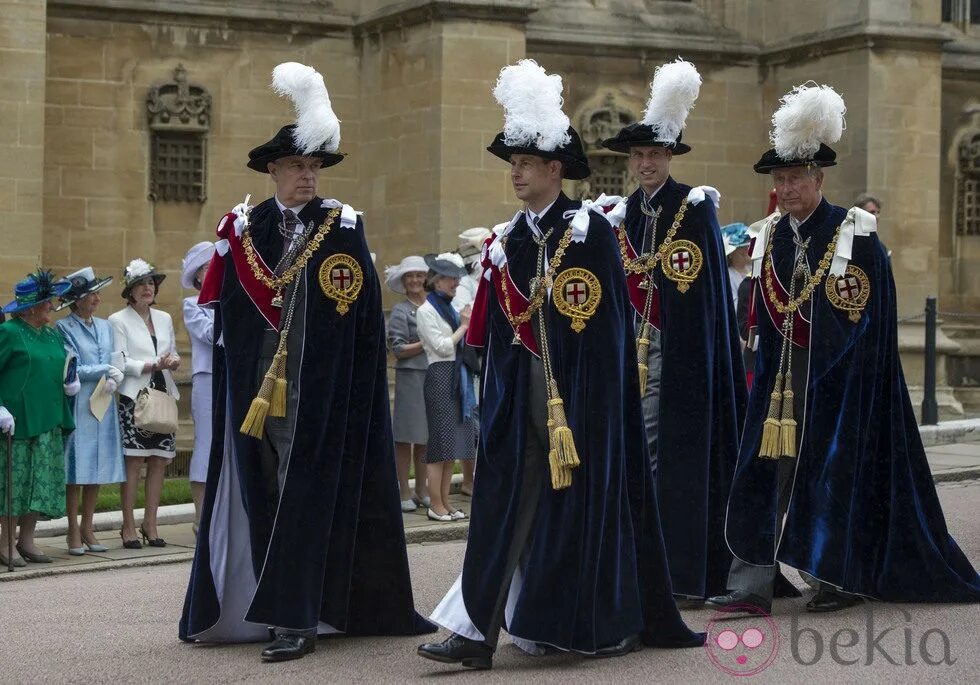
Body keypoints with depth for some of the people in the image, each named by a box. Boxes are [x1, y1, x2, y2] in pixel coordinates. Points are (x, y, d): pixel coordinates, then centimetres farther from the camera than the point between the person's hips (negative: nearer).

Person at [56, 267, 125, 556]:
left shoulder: (105, 327, 15)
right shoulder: (64, 328, -3)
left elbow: (115, 361, 12)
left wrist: (114, 380, -8)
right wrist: (106, 370, -8)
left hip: (103, 404, 6)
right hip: (77, 405, -5)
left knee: (98, 468, 6)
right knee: (76, 470, -3)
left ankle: (87, 527, 13)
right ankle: (74, 531, 3)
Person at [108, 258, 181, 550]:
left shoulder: (164, 318, 18)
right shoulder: (118, 320, 2)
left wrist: (174, 362, -1)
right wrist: (152, 365, -16)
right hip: (134, 397, -5)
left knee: (159, 461, 2)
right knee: (133, 461, -7)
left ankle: (150, 524, 9)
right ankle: (128, 526, -2)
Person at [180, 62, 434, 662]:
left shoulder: (344, 228, 0)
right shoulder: (242, 229, 8)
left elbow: (363, 321, -3)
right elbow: (228, 316, 10)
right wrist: (239, 390, 5)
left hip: (321, 393, -3)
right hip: (257, 389, 3)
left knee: (308, 493, -6)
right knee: (263, 494, 7)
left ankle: (297, 618, -5)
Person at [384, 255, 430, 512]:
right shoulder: (400, 311, -2)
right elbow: (399, 350, -8)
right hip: (410, 376, -5)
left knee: (425, 437, 10)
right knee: (406, 437, -2)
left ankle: (421, 491, 18)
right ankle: (404, 494, 3)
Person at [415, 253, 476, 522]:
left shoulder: (451, 308, 19)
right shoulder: (426, 310, -5)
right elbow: (442, 346, -12)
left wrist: (469, 324, 7)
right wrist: (464, 326, -1)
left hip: (460, 378, 8)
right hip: (440, 376, -8)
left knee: (453, 443, 7)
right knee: (441, 441, -8)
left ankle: (445, 502, 11)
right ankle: (436, 505, -5)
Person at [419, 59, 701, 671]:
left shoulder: (589, 228, -6)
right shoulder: (511, 240, 12)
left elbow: (603, 325, -10)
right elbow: (496, 331, 13)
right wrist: (501, 400, 9)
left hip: (579, 390, -5)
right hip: (523, 392, 5)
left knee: (588, 499, 1)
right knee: (507, 504, 0)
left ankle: (616, 624, 16)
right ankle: (479, 631, -4)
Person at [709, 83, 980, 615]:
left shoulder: (854, 235, -6)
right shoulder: (770, 241, 10)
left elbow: (873, 320, -7)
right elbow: (767, 320, 13)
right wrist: (769, 377, 7)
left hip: (841, 374, -5)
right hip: (785, 374, 5)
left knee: (840, 470, 1)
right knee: (769, 466, -3)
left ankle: (846, 578, 15)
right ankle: (753, 584, -6)